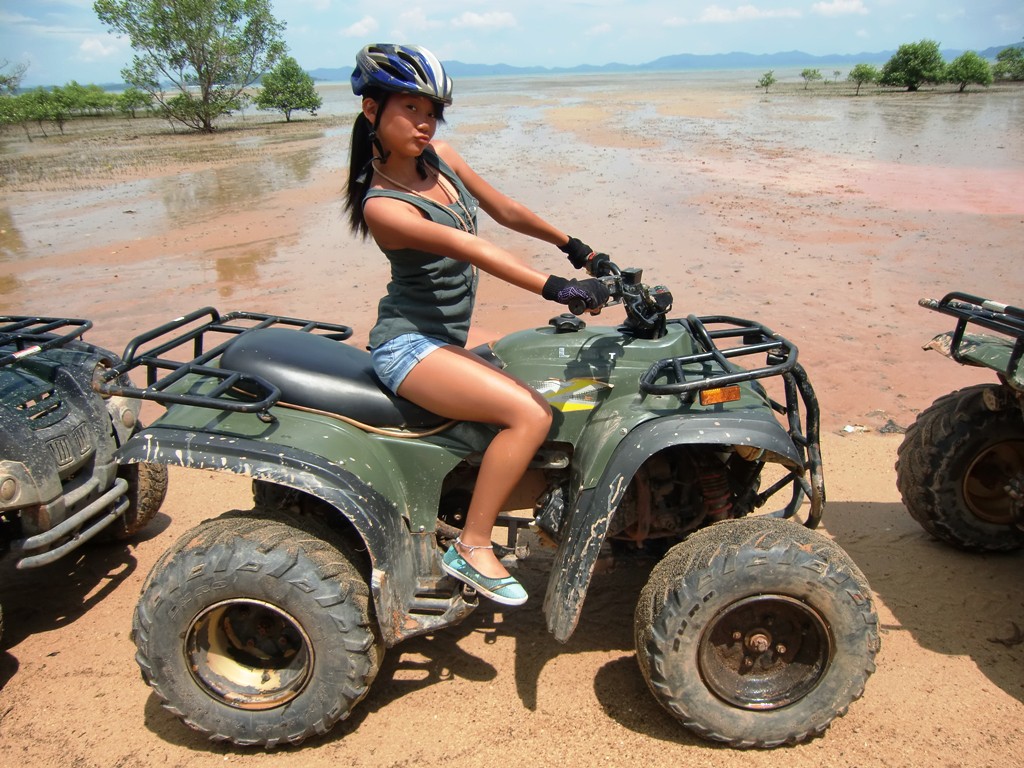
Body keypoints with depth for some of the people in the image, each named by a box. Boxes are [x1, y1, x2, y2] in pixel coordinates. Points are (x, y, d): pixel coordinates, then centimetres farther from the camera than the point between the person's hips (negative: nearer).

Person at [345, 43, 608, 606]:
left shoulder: (441, 159, 3)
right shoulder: (381, 206, -19)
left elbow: (505, 210, 13)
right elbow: (469, 249, -31)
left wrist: (573, 247, 20)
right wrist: (556, 287, -38)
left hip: (445, 340, 10)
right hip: (408, 344, -9)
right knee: (531, 414, -24)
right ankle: (471, 548, -11)